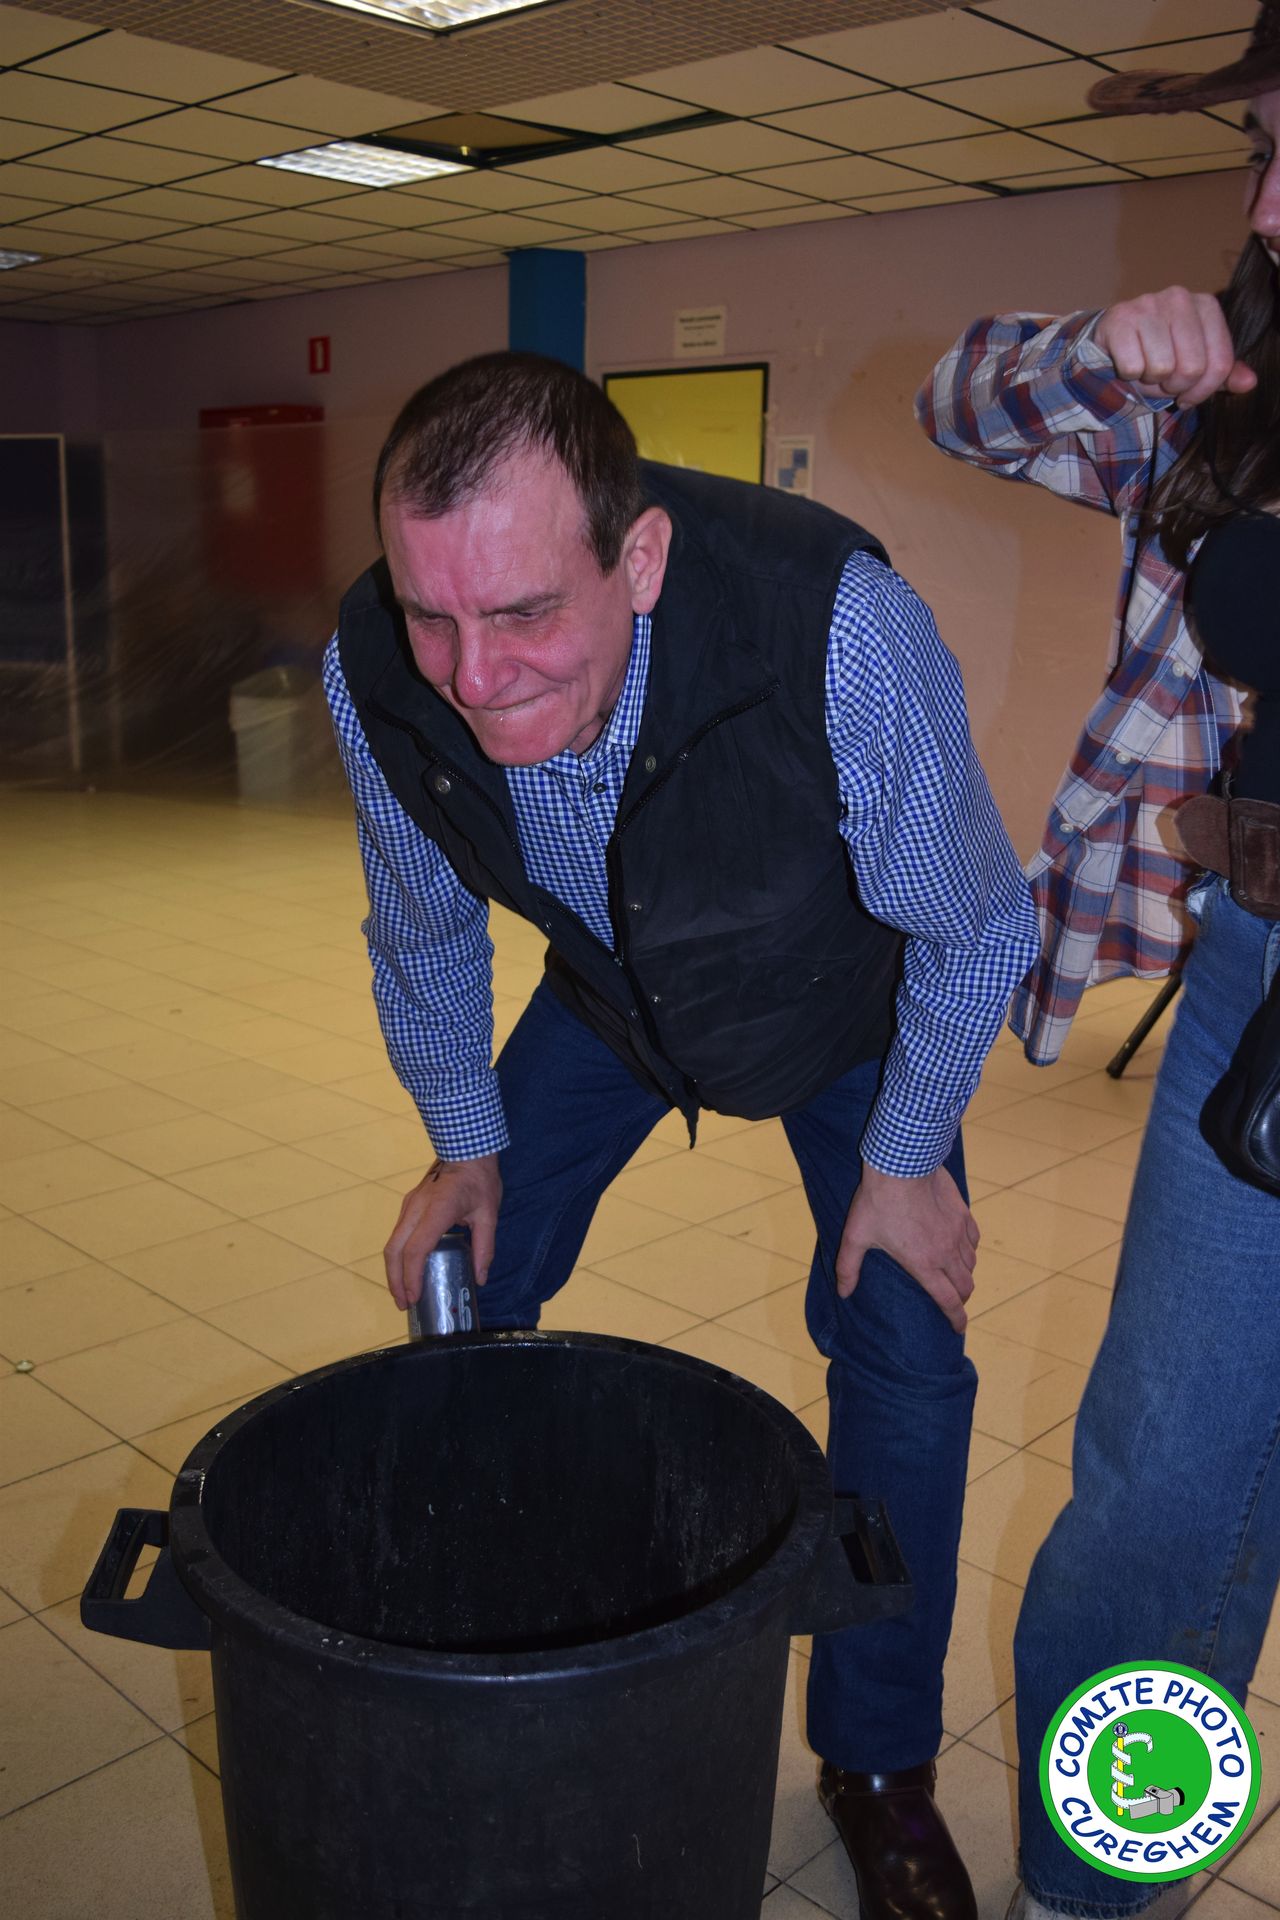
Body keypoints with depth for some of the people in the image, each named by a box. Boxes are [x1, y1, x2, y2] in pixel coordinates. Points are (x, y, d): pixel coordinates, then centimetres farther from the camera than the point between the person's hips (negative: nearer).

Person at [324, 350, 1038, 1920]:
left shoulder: (838, 625, -43)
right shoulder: (373, 677, -30)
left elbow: (972, 928, -23)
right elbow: (422, 935, -7)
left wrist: (903, 1158, -12)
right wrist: (466, 1147, 3)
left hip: (843, 1003, -2)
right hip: (607, 996, 3)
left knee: (903, 1355, -6)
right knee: (463, 1292, 5)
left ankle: (878, 1763, 19)